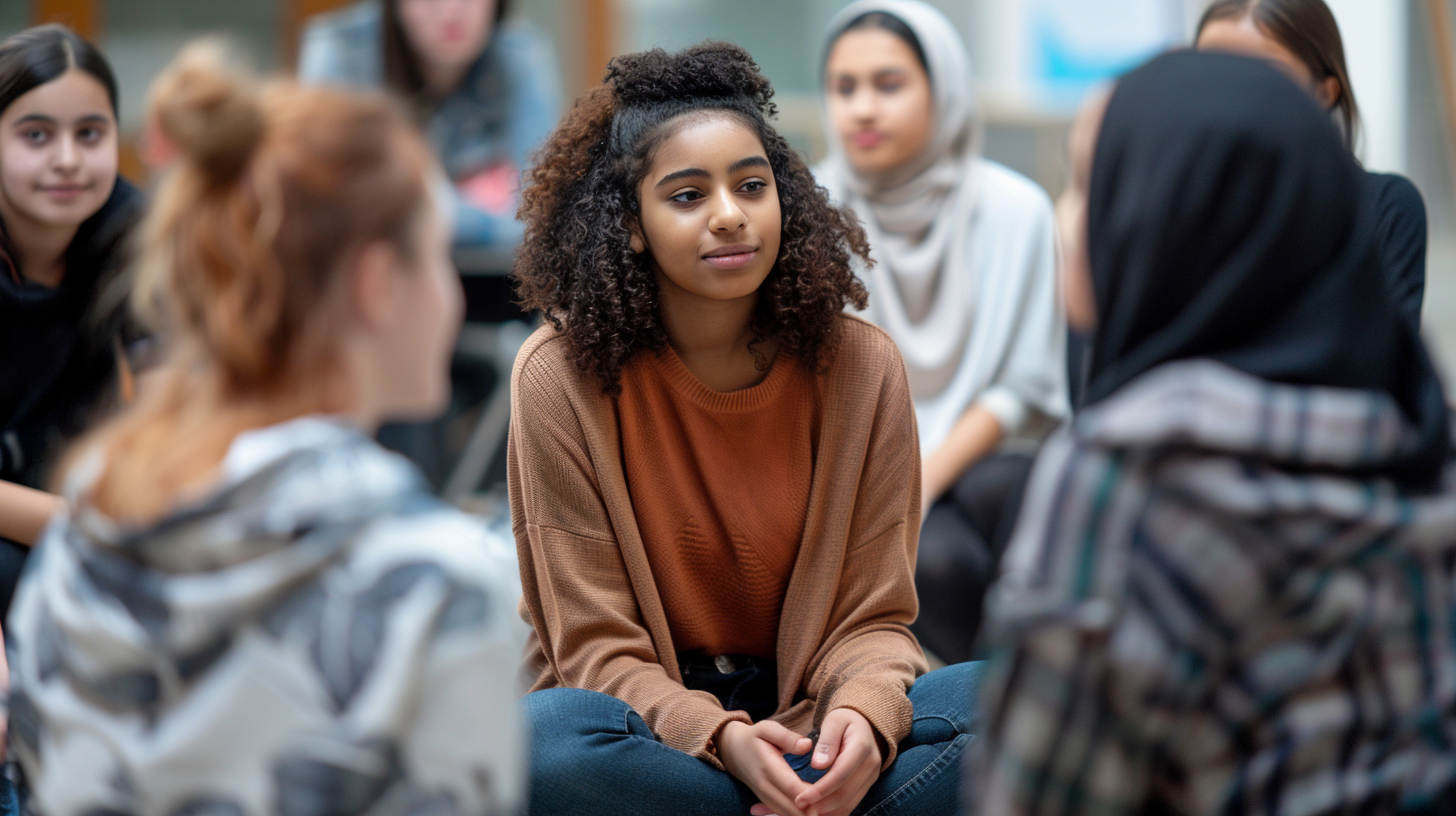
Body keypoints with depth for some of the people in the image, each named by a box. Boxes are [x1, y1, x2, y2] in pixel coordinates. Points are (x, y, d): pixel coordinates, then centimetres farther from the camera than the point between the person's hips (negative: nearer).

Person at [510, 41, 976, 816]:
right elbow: (597, 646, -10)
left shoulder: (860, 367, -4)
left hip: (804, 714, 2)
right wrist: (720, 738, -30)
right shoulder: (562, 376, -11)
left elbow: (873, 616, -2)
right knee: (549, 738, -37)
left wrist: (864, 712, -26)